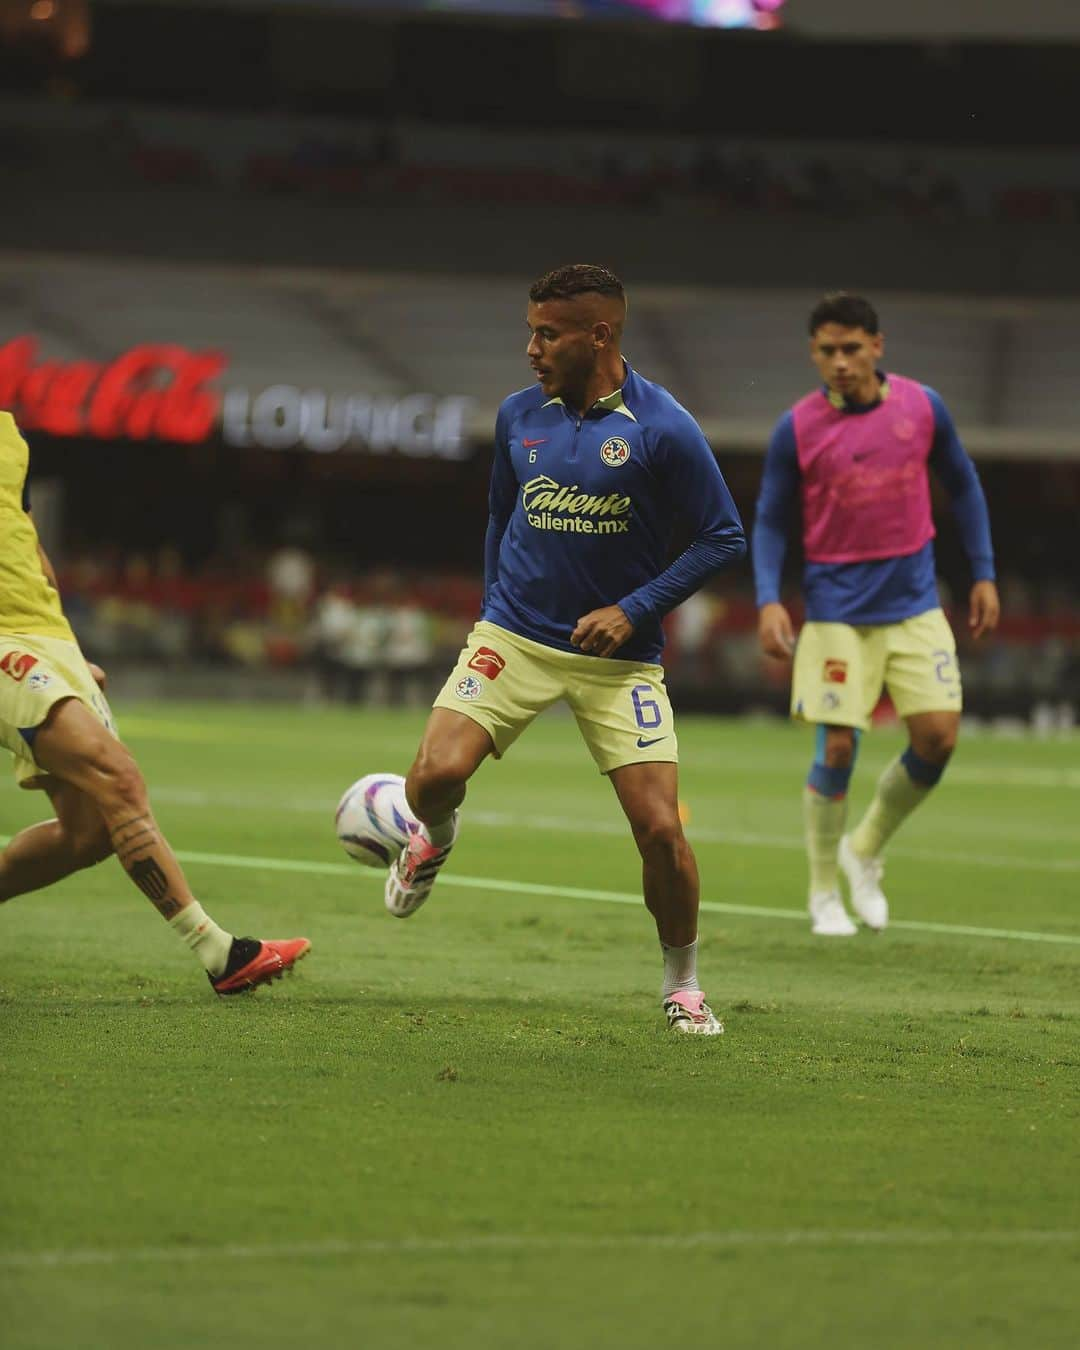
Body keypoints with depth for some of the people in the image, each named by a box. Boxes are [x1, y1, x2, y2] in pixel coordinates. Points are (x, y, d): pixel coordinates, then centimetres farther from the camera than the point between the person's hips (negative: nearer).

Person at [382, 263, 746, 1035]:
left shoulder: (663, 428, -11)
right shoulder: (520, 416, 4)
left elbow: (724, 538, -7)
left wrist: (634, 610, -13)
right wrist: (495, 606, 14)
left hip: (618, 654, -3)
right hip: (513, 638, 3)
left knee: (660, 829, -10)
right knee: (437, 774, -19)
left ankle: (683, 985, 12)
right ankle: (433, 836, 19)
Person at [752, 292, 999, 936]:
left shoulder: (922, 406, -2)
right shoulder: (798, 428, -7)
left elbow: (963, 485, 12)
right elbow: (770, 521, 1)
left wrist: (983, 574, 8)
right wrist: (768, 601, -12)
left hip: (915, 605, 2)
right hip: (837, 612, -2)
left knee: (938, 737, -6)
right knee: (838, 747, -6)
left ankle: (866, 851, 19)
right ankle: (824, 892, 13)